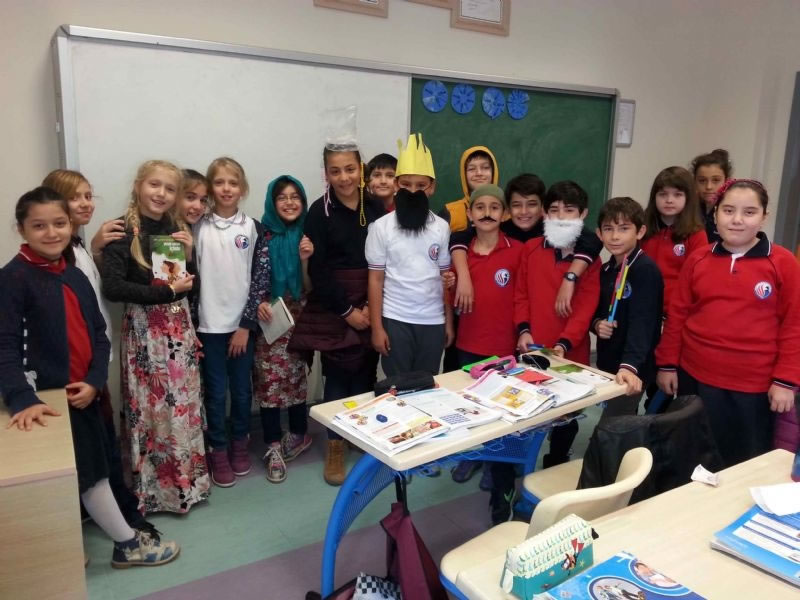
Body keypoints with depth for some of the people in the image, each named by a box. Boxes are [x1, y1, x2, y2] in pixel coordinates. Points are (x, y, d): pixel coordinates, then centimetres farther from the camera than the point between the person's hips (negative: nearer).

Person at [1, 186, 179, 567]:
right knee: (88, 472, 3)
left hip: (83, 393, 7)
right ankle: (129, 543, 18)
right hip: (49, 398, -7)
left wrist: (95, 382, -6)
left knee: (90, 469, 16)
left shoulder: (75, 276, 8)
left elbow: (98, 334, 8)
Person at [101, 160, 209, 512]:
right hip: (144, 330, -5)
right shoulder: (123, 232, -9)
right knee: (150, 410, 1)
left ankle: (187, 481, 27)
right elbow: (111, 287, -19)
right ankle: (153, 488, 18)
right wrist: (166, 290, -18)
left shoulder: (178, 230, 9)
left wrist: (190, 253, -5)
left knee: (185, 407, 11)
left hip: (180, 328, 5)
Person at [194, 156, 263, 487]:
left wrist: (246, 324, -5)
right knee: (216, 392, 5)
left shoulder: (252, 228, 1)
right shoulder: (199, 228, 1)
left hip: (242, 323, 1)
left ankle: (240, 444, 30)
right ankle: (219, 451, 21)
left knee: (242, 390, 10)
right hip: (209, 324, 0)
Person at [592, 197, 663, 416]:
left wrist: (629, 365, -38)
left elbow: (641, 322, -26)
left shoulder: (646, 270, -16)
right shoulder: (606, 270, 8)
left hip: (632, 371, -8)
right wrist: (597, 324, -5)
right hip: (606, 365, 8)